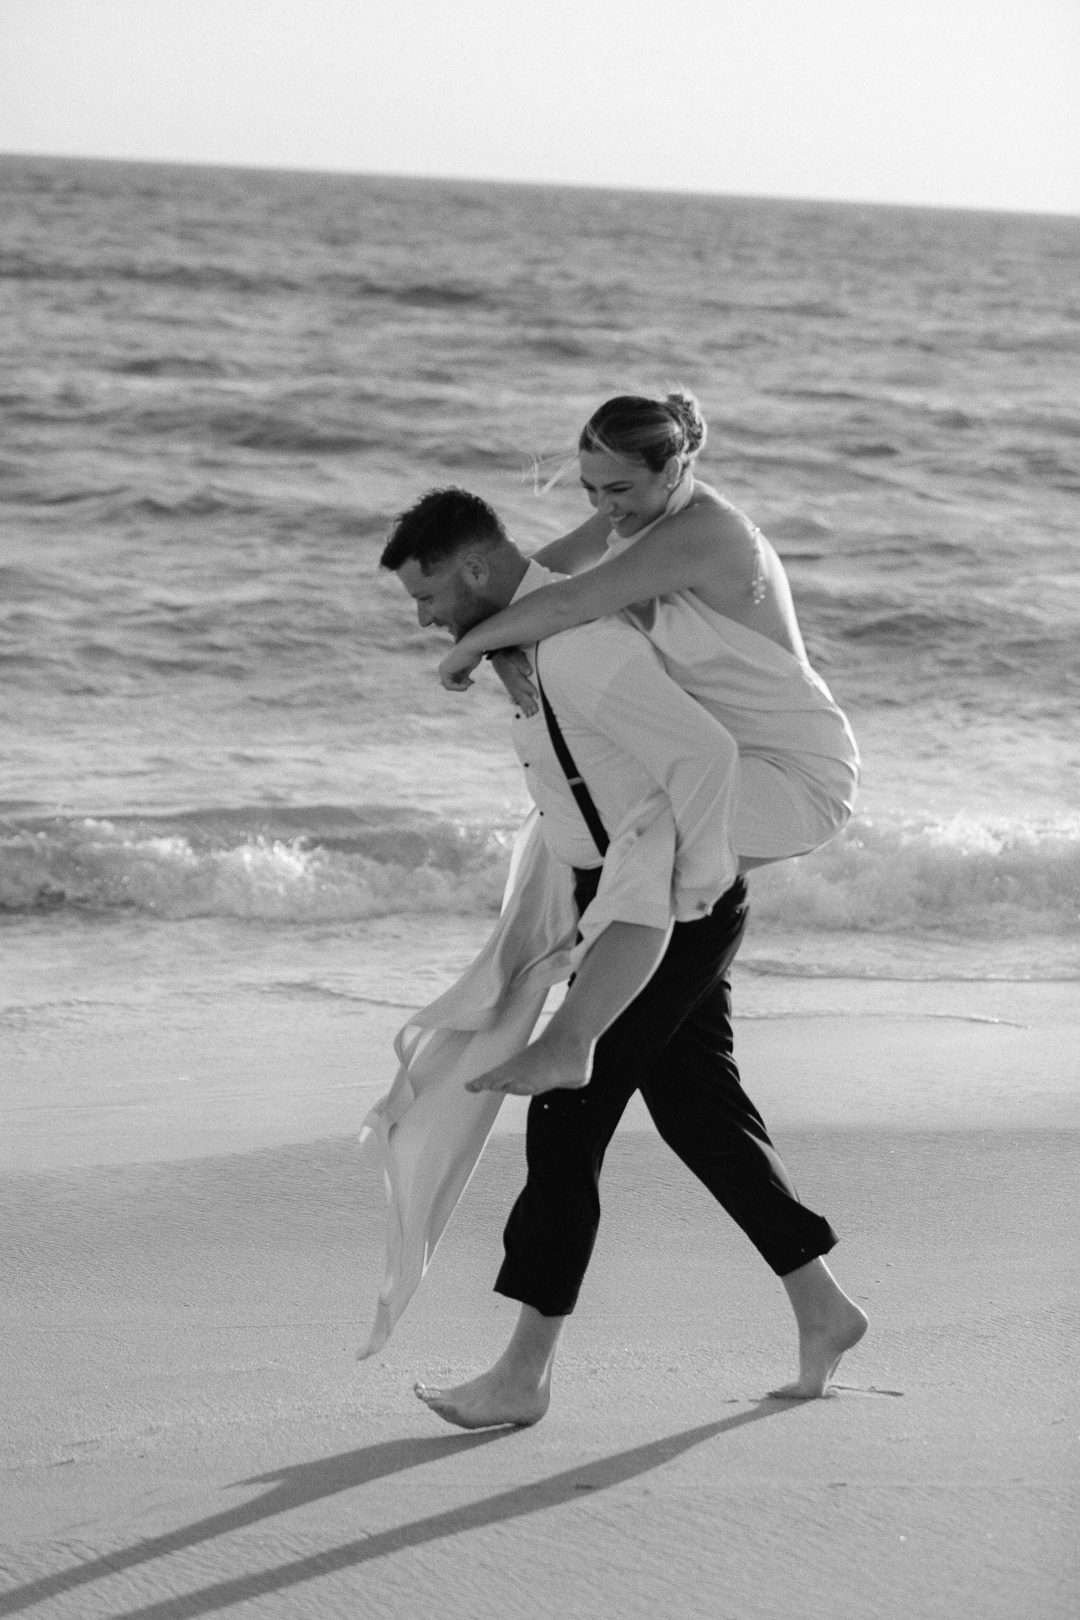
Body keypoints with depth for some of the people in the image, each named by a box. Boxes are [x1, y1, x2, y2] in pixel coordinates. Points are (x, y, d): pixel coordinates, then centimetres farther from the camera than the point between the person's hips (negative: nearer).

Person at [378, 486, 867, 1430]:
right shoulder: (547, 629, 10)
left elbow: (707, 751, -30)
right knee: (703, 1113, 17)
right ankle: (821, 1309, 27)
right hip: (638, 905, 10)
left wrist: (694, 884, -20)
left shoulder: (577, 645, -23)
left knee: (568, 1122, -6)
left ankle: (525, 1375, -1)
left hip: (666, 915, -10)